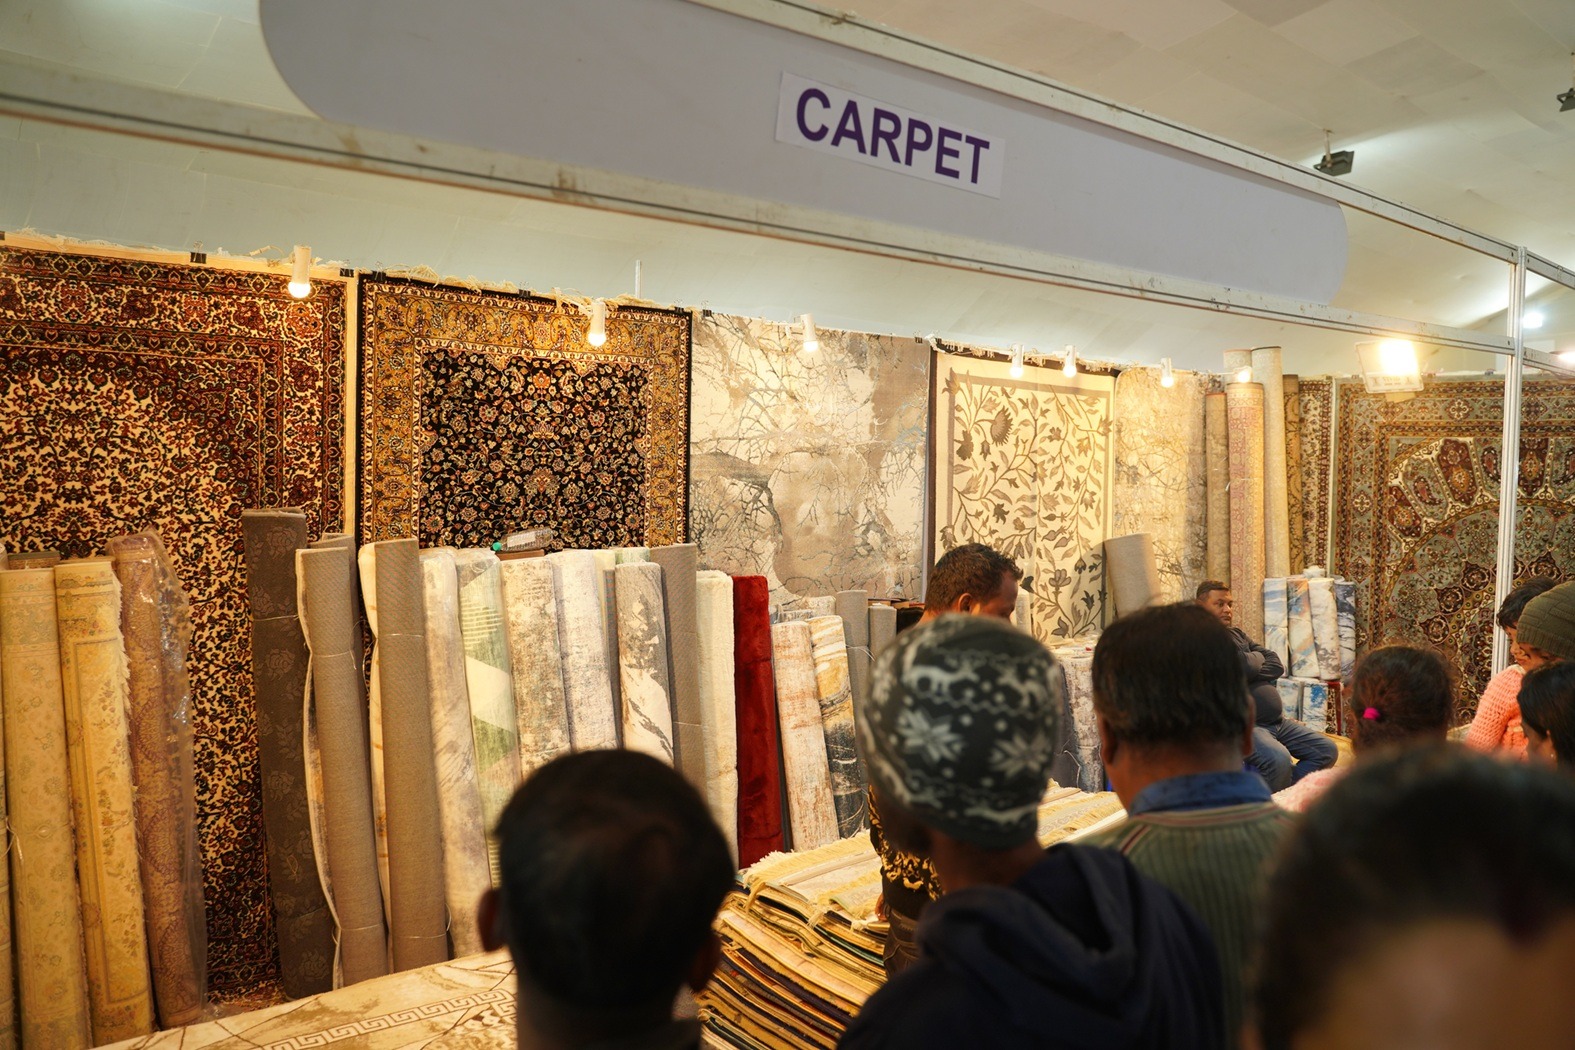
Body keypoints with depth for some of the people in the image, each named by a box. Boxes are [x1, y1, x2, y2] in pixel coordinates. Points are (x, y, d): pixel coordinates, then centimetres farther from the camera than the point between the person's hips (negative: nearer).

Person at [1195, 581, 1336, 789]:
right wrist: (1257, 657, 3)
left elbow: (1277, 665, 11)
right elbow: (1244, 667, -20)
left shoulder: (1236, 633, 18)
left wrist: (1250, 665, -8)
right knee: (1279, 760, -33)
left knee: (1327, 751, 3)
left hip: (1278, 721, 9)